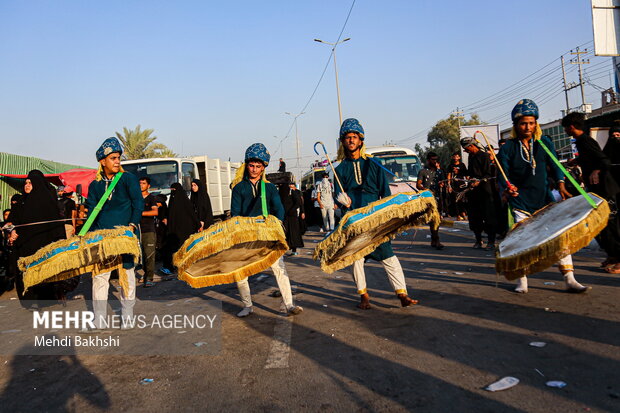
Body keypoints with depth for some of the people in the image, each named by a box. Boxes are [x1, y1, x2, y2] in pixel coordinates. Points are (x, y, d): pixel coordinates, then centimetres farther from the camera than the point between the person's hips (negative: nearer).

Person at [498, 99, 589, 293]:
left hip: (544, 199, 3)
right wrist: (506, 190, -29)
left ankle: (570, 279, 7)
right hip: (520, 203, -3)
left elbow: (554, 166, 3)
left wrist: (560, 184, -15)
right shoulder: (507, 148, -5)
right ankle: (521, 281, 15)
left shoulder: (544, 142, 3)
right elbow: (502, 176, -8)